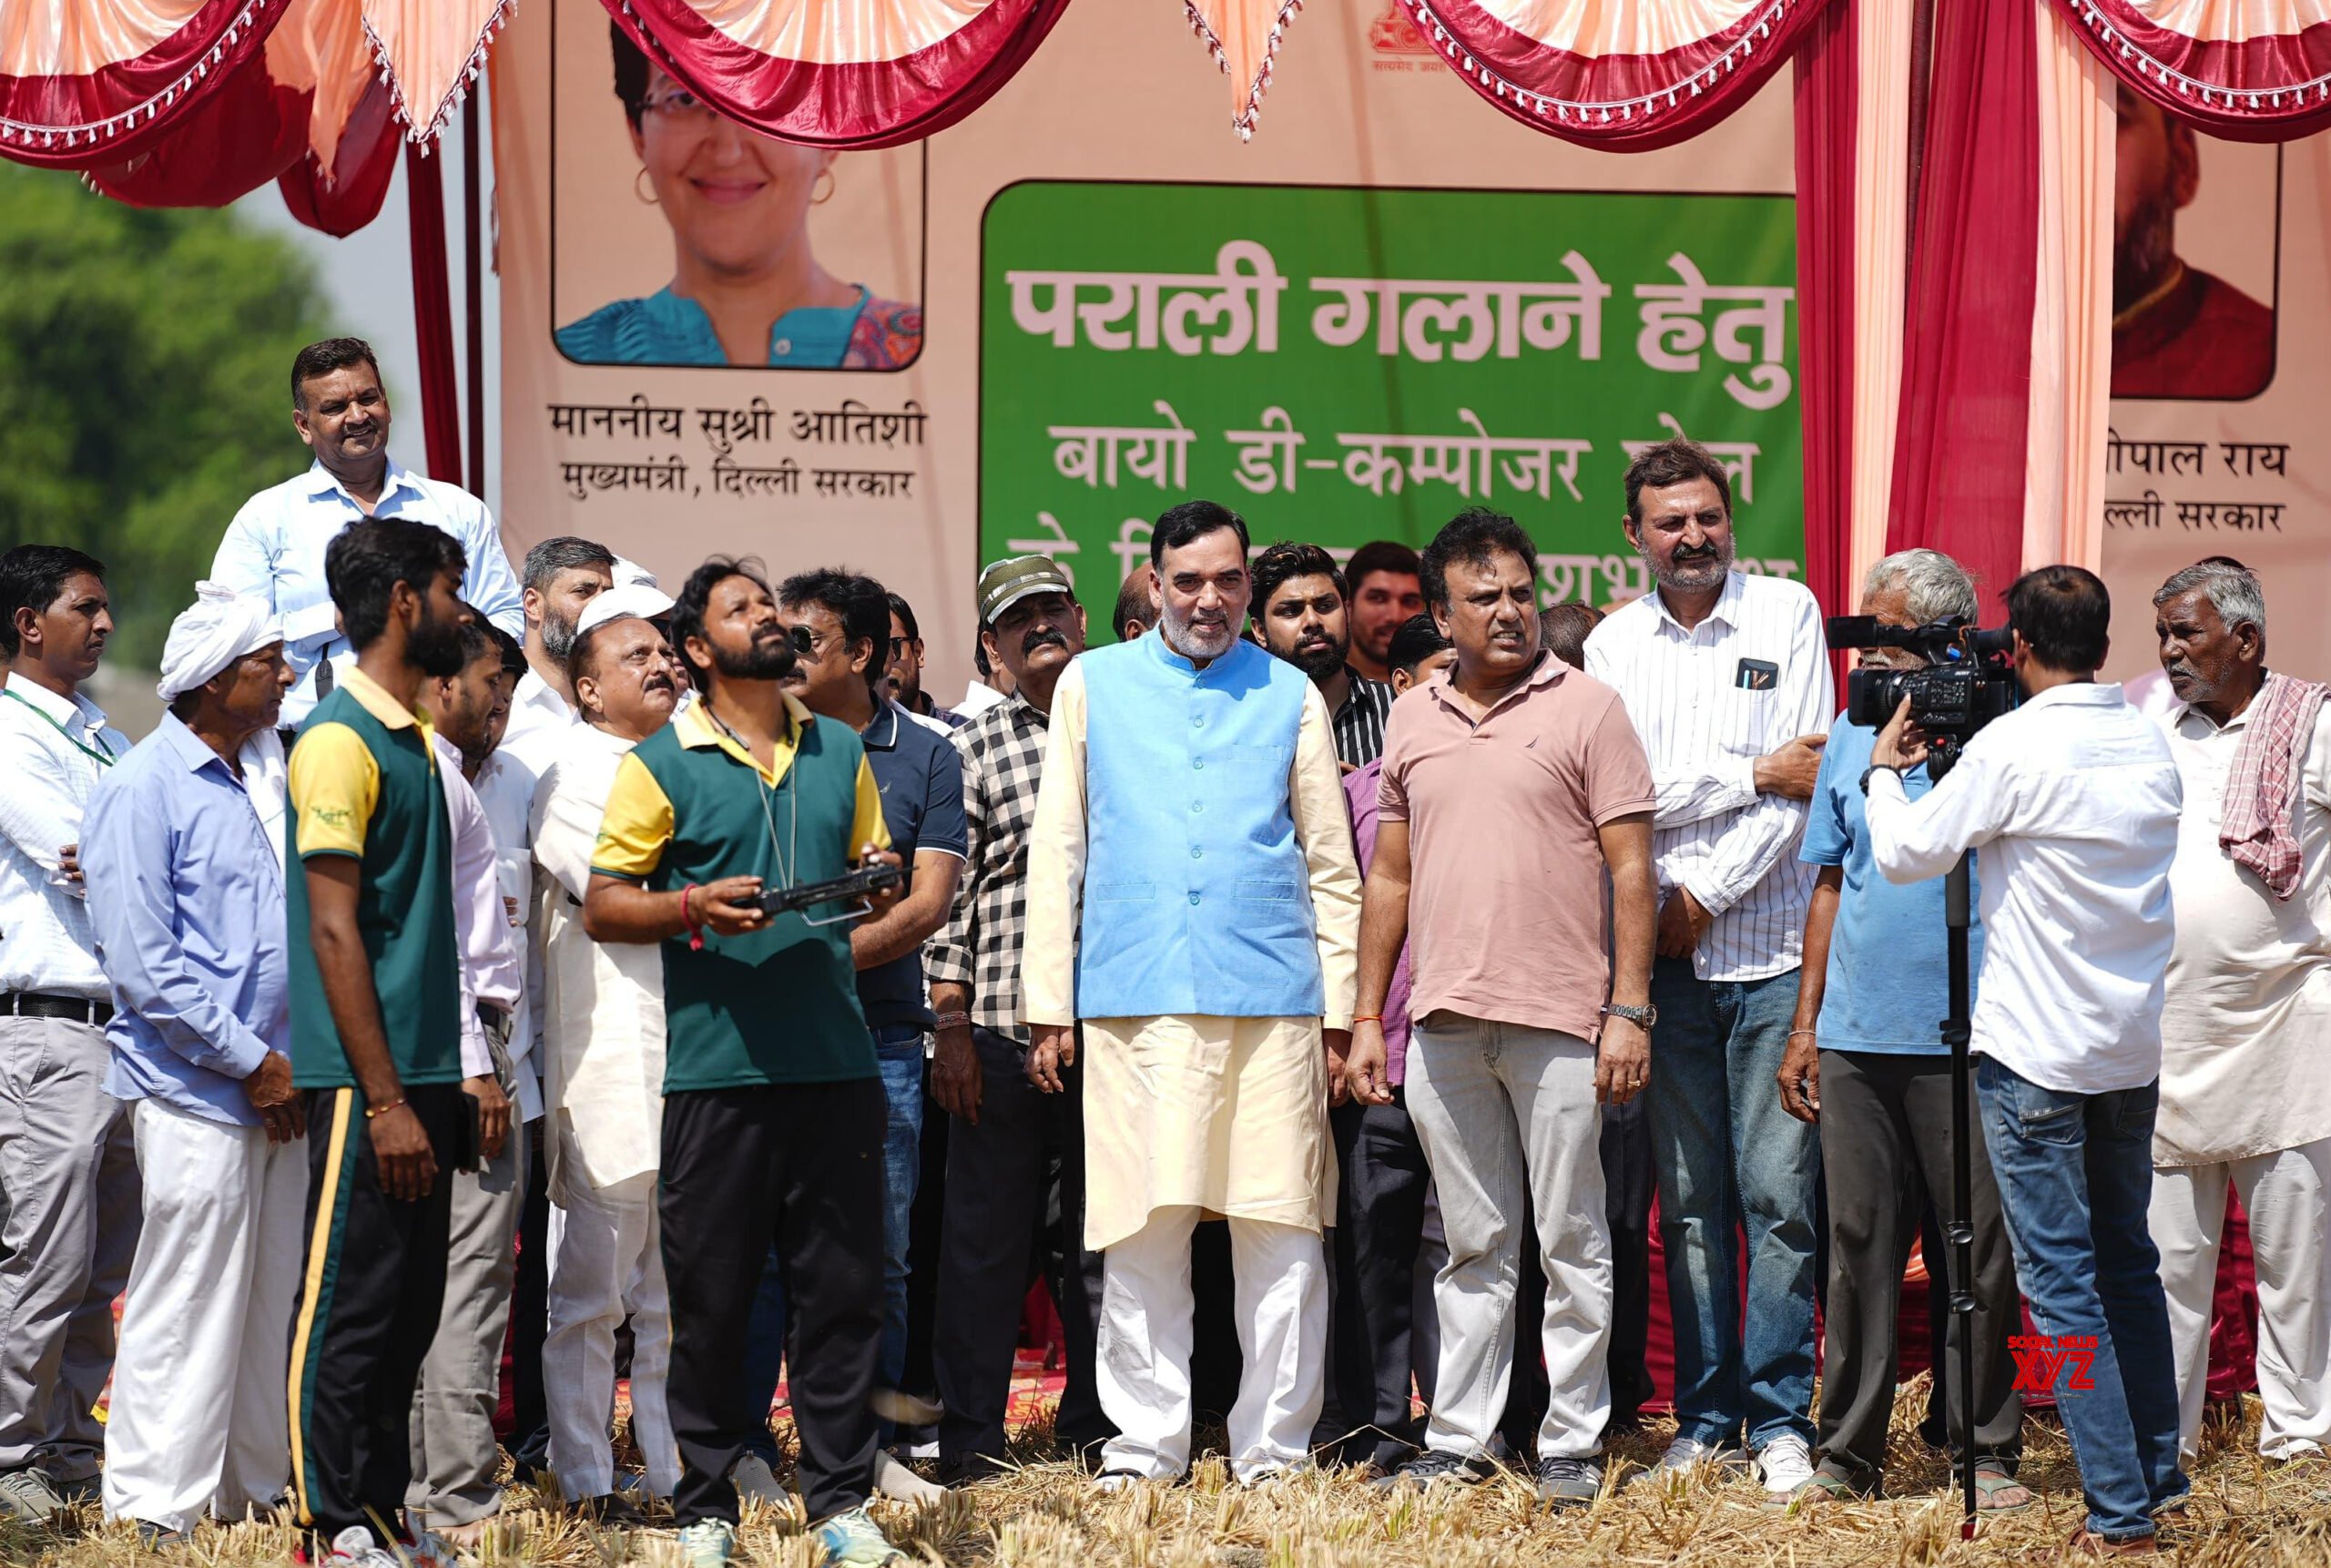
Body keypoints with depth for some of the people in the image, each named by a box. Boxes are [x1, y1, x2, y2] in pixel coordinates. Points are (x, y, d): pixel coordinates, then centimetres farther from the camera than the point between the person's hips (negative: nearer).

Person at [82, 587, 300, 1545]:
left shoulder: (266, 775, 16)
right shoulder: (142, 791, -8)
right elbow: (143, 965, -13)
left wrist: (294, 1059, 13)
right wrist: (252, 1062, -13)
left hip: (277, 1085, 8)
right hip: (194, 1092, -7)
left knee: (274, 1302, 11)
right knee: (187, 1306, -5)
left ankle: (257, 1490, 21)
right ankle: (155, 1510, 2)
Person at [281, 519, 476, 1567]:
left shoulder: (413, 736, 16)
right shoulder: (341, 740, -12)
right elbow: (333, 930, -17)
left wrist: (445, 1086, 17)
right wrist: (384, 1098, -19)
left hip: (421, 1076, 9)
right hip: (367, 1083, -9)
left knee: (409, 1309, 12)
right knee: (349, 1303, -4)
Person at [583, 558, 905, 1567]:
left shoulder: (840, 753, 15)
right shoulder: (662, 765, 2)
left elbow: (876, 879, 23)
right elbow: (601, 907, 1)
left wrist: (880, 882, 0)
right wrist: (697, 907, -16)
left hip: (834, 1059, 3)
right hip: (717, 1067, -3)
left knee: (843, 1287, 4)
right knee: (710, 1297, 2)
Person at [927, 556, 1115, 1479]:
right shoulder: (972, 751, 6)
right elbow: (946, 896, 3)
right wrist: (952, 1028, -4)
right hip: (1003, 1029, -2)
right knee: (988, 1234, 0)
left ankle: (1096, 1421, 17)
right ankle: (970, 1437, 6)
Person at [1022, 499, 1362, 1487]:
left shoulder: (1291, 697, 13)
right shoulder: (1092, 685, 12)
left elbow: (1330, 867, 14)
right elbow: (1056, 852, 11)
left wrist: (1339, 1012, 7)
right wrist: (1047, 1006, 5)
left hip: (1273, 1001, 0)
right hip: (1134, 1000, 0)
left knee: (1282, 1235, -1)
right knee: (1140, 1232, -1)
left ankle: (1274, 1451, 6)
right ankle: (1144, 1445, 8)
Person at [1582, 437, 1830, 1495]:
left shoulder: (1787, 614, 3)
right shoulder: (1614, 644, 9)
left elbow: (1804, 779, -4)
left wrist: (1706, 894, -7)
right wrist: (1753, 775, -10)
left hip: (1771, 948, -2)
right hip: (1666, 960, 2)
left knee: (1778, 1195, -5)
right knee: (1688, 1199, 5)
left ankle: (1781, 1418, 1)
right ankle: (1705, 1418, 12)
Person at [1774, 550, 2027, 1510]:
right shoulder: (1853, 734, 11)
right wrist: (1804, 1024, 14)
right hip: (1854, 1036, 4)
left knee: (1977, 1250, 2)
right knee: (1858, 1244, 6)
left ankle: (1985, 1452, 12)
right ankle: (1848, 1454, 13)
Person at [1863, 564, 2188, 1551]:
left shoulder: (2012, 748, -15)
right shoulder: (2149, 746, 5)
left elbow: (1903, 855, -9)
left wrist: (1885, 771, 8)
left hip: (2036, 1052, -7)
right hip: (2133, 1048, 7)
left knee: (2062, 1279, -3)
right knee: (2128, 1262, 19)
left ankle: (2120, 1509, -5)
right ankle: (2161, 1471, 26)